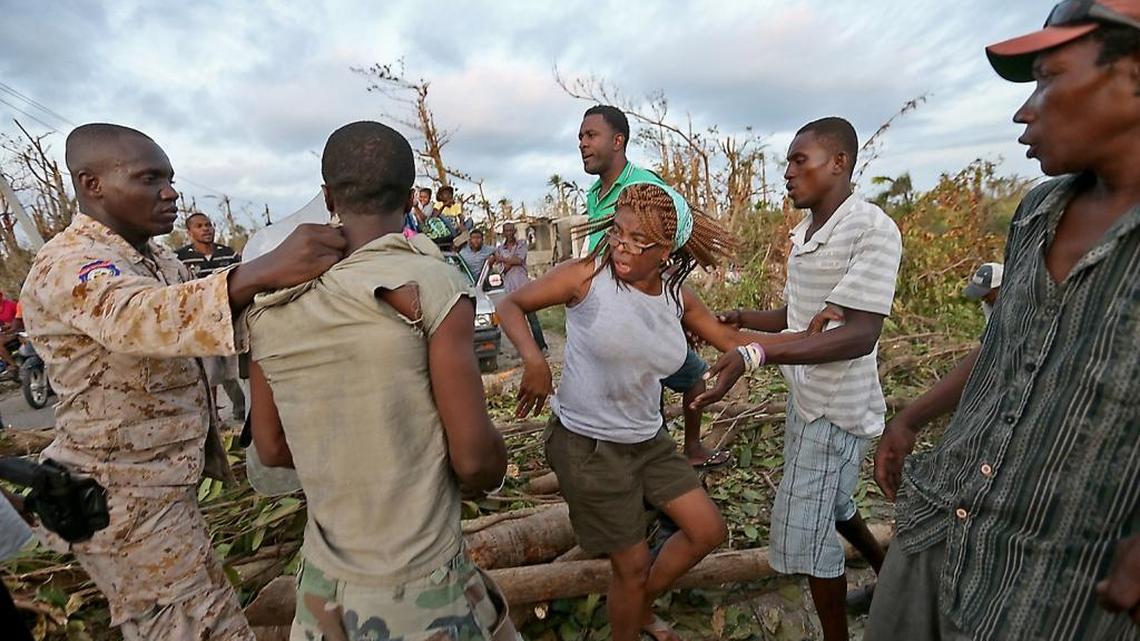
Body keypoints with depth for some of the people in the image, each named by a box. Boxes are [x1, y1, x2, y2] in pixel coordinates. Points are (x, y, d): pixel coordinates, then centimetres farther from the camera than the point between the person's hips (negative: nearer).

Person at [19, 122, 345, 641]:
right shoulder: (69, 264, -21)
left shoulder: (156, 257, 8)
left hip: (166, 478, 9)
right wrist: (263, 271, -58)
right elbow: (138, 318, -43)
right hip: (124, 497, -9)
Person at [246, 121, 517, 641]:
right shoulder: (431, 284, -20)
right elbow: (475, 458, -19)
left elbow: (272, 450, 5)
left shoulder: (269, 307, -5)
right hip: (422, 591, -3)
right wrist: (493, 472, 2)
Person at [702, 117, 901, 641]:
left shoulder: (872, 229, -20)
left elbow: (860, 334, -29)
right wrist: (740, 318, 1)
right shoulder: (804, 231, 7)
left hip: (837, 407, -9)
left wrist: (757, 355, -40)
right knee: (830, 504, 27)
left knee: (805, 528, 3)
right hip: (805, 398, 9)